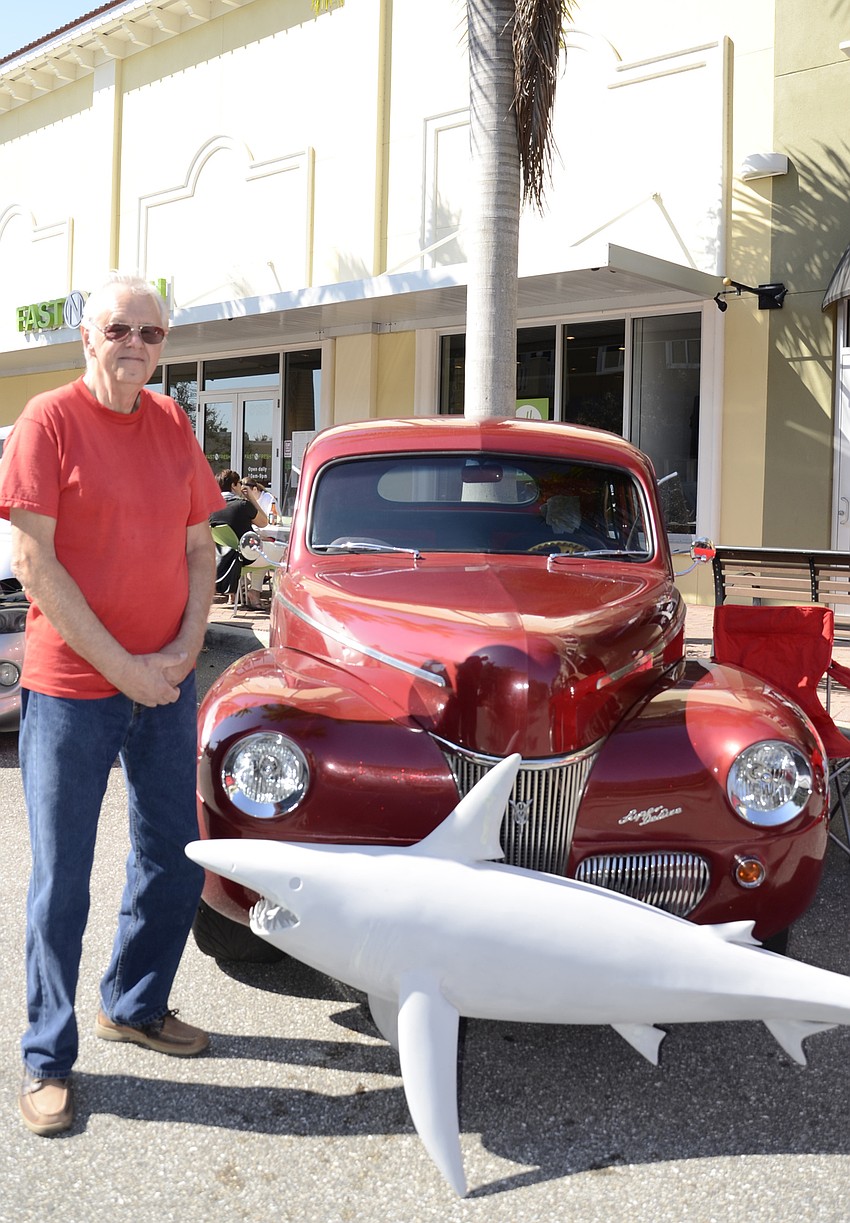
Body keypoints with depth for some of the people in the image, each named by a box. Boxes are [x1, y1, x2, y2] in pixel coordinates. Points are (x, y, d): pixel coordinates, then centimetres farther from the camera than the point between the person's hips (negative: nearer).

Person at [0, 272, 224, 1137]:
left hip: (165, 685, 6)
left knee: (173, 862, 15)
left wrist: (184, 650, -4)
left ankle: (133, 1006, 37)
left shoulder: (173, 425, 8)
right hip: (71, 690, -5)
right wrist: (119, 666, -15)